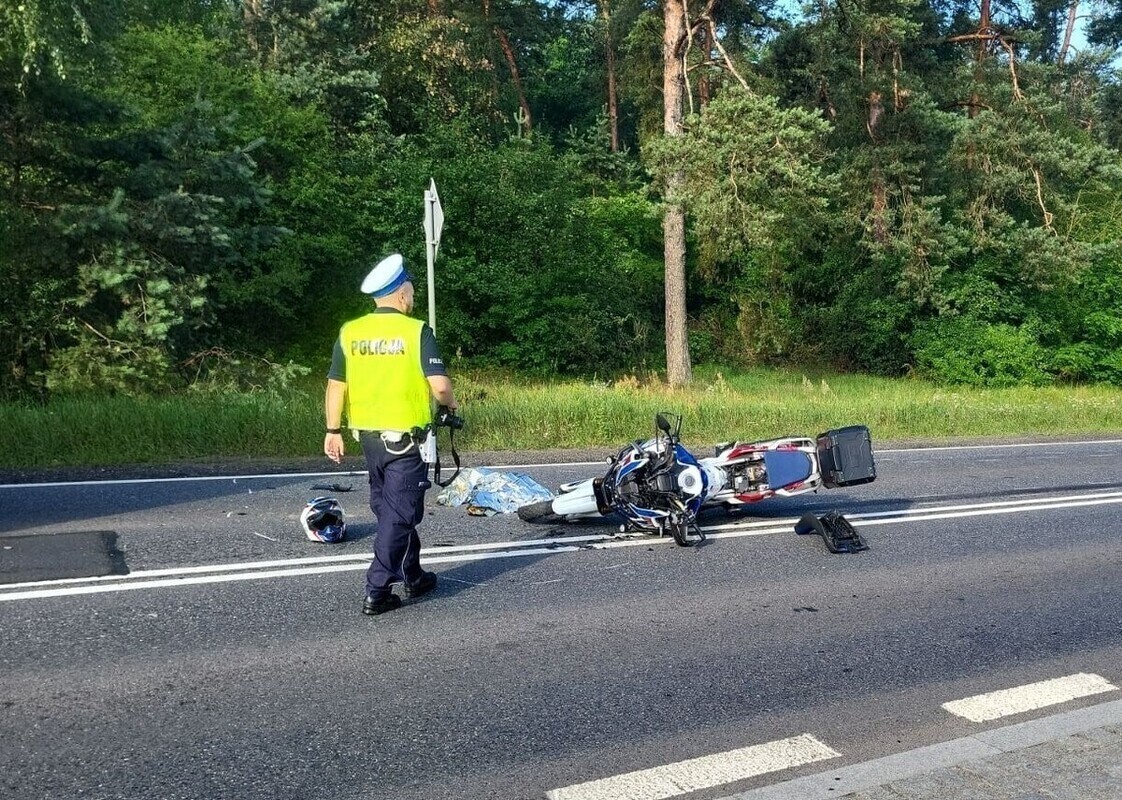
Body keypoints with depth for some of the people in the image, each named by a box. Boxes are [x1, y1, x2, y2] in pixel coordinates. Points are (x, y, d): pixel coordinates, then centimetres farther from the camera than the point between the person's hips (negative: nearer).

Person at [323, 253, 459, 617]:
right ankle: (377, 590, -1)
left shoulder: (349, 332, 2)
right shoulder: (416, 331, -11)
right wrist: (451, 404, 4)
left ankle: (413, 577, 33)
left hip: (369, 435, 6)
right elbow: (439, 385, -16)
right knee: (399, 513, 1)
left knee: (387, 508, 19)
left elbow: (336, 385, 3)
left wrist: (333, 430, 11)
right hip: (405, 437, -6)